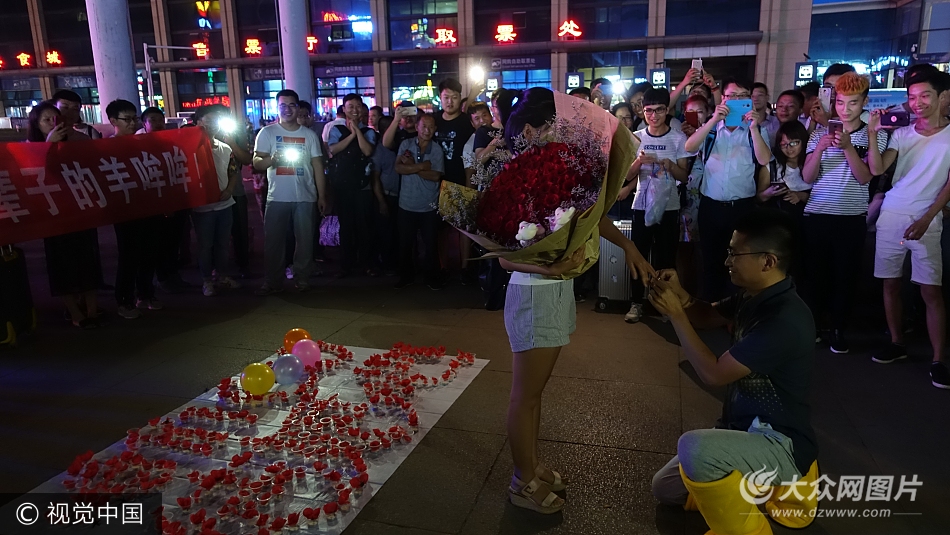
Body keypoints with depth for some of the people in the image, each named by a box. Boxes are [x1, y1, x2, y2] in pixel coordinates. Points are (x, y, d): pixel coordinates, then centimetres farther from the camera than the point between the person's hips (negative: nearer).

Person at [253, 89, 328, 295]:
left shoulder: (309, 134, 6)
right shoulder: (267, 132, 3)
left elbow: (318, 166, 7)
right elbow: (256, 162, -2)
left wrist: (322, 196, 3)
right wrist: (271, 159, -25)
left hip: (305, 197, 1)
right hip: (277, 198, -1)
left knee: (305, 240, 6)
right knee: (273, 241, 2)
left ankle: (302, 279, 19)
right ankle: (273, 282, 11)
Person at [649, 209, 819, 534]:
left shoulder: (786, 321, -29)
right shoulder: (755, 297, -1)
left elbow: (713, 373, -24)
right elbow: (707, 316, 14)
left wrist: (675, 313, -19)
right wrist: (681, 297, -8)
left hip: (780, 444, -9)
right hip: (746, 430, 9)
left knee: (695, 448, -39)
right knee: (665, 488, 15)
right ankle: (771, 485, 19)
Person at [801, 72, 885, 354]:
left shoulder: (875, 135, 1)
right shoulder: (820, 133, 5)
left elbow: (865, 177, -10)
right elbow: (807, 177, -2)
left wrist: (848, 147, -22)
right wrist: (820, 148, -18)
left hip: (852, 218, -1)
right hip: (817, 215, 1)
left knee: (844, 275, 2)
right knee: (816, 272, 6)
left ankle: (839, 330, 13)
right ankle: (814, 325, 19)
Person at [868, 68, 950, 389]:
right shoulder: (902, 134, 7)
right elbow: (877, 170, -5)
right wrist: (872, 134, -14)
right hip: (891, 216, 3)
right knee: (890, 283, 7)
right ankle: (896, 344, 19)